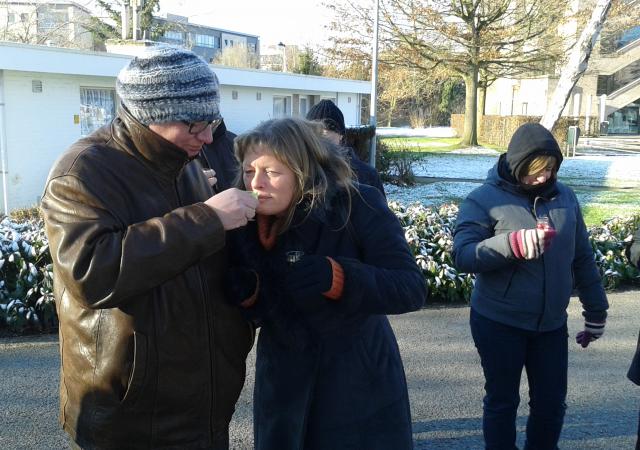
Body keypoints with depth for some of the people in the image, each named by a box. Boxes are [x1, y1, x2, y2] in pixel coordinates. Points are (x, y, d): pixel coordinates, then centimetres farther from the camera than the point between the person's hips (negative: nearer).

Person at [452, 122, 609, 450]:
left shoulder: (565, 196, 3)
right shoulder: (485, 199, -10)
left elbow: (582, 258, 10)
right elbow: (462, 255, -20)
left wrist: (596, 311, 14)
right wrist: (513, 244, -34)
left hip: (551, 324, 4)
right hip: (499, 323, -4)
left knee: (551, 402, 14)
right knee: (502, 401, 10)